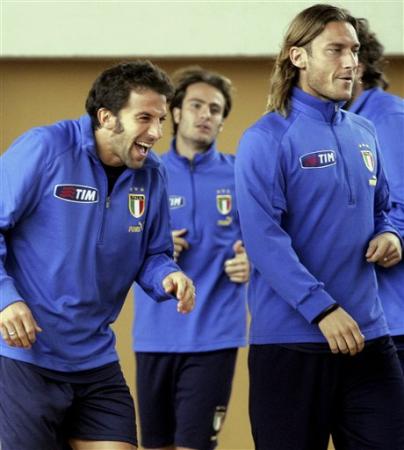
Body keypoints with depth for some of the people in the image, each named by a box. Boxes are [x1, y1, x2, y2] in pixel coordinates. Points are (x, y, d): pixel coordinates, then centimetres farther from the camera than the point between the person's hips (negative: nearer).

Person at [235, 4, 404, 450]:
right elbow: (264, 238, -16)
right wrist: (322, 309, -23)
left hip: (367, 336, 6)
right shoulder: (267, 139, -8)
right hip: (291, 341, -6)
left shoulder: (364, 135, 13)